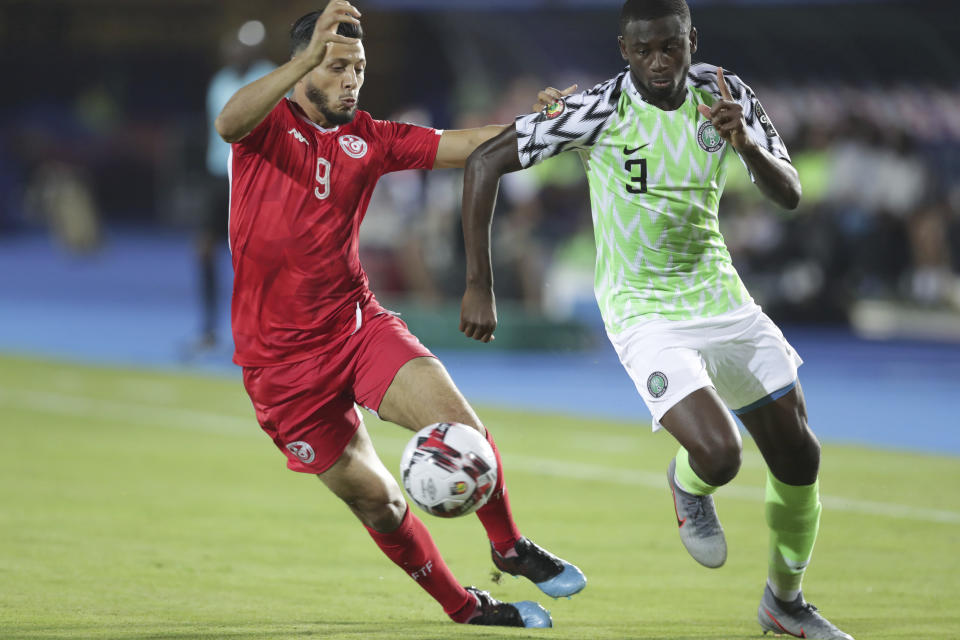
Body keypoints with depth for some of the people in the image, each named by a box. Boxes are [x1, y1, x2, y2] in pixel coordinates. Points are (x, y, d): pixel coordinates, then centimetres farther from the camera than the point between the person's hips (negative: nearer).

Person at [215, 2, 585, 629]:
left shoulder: (368, 139, 7)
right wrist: (308, 59, -43)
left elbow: (464, 145, 4)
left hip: (360, 325, 3)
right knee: (373, 499, 1)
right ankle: (464, 607, 19)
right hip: (283, 359, -3)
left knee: (460, 425, -20)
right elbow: (229, 123, -30)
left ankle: (510, 547, 4)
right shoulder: (270, 124, -6)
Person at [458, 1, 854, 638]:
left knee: (799, 458, 8)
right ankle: (688, 486, 16)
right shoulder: (600, 109, -18)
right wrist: (480, 287, -15)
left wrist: (747, 146, -28)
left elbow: (789, 194, -6)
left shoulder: (725, 93, -5)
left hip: (723, 298, 5)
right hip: (646, 315, -5)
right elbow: (485, 162, -14)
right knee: (718, 455, -24)